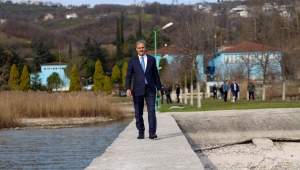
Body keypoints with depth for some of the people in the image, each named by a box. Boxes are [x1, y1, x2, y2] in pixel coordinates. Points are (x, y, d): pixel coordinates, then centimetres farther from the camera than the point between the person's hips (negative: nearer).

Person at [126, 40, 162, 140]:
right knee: (138, 113, 3)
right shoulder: (132, 61, 6)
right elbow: (128, 76, 2)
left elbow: (156, 75, 12)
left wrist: (159, 88, 9)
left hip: (150, 90, 0)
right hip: (138, 90, 0)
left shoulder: (152, 59, 9)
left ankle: (152, 132, -11)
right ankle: (141, 132, 12)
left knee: (151, 111, -9)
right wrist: (128, 88, -11)